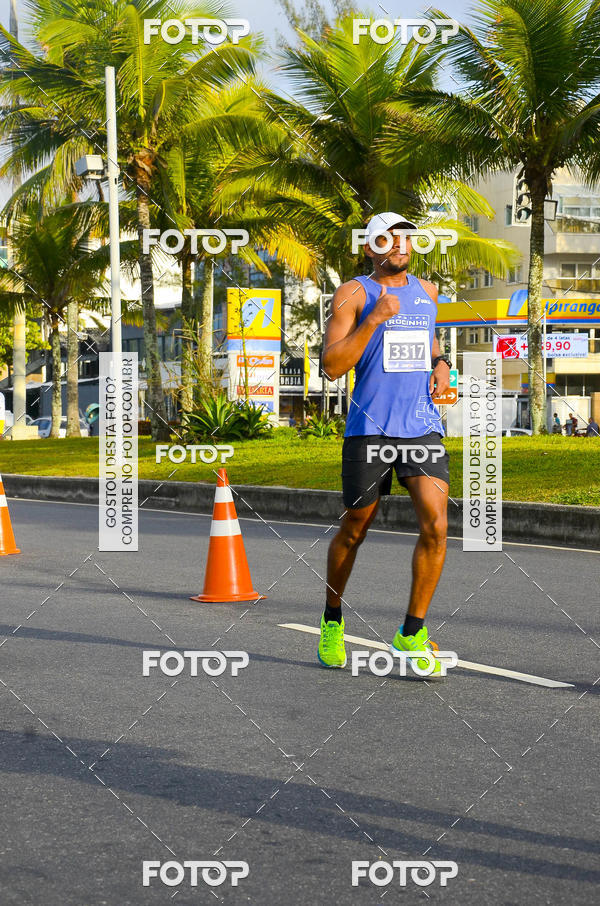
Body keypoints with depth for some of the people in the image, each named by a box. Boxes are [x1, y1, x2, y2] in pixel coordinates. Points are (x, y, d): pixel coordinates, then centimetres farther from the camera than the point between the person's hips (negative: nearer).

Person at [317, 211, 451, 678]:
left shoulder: (426, 291, 15)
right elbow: (332, 366, -10)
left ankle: (413, 631, 0)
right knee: (354, 530, 8)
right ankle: (333, 621, 32)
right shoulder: (353, 294, -2)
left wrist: (441, 363, 14)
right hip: (370, 430, -4)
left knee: (436, 525, -13)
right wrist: (375, 318, -18)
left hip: (423, 426, 4)